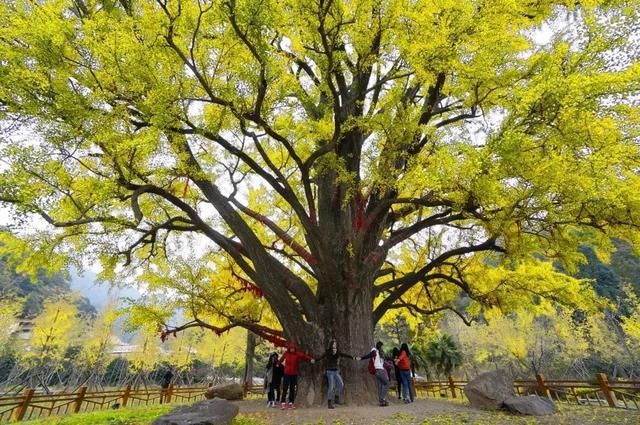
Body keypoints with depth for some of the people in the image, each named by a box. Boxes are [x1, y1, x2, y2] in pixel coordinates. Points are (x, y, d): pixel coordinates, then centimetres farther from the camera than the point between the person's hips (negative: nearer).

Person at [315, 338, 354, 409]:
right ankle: (329, 403, 8)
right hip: (330, 371, -4)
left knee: (341, 384, -9)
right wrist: (315, 360, -38)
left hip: (336, 371, 4)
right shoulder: (327, 352, -8)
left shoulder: (338, 352, 3)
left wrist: (352, 357, -17)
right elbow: (321, 357, -20)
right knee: (331, 387, -4)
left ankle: (336, 398, 11)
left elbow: (345, 355, -3)